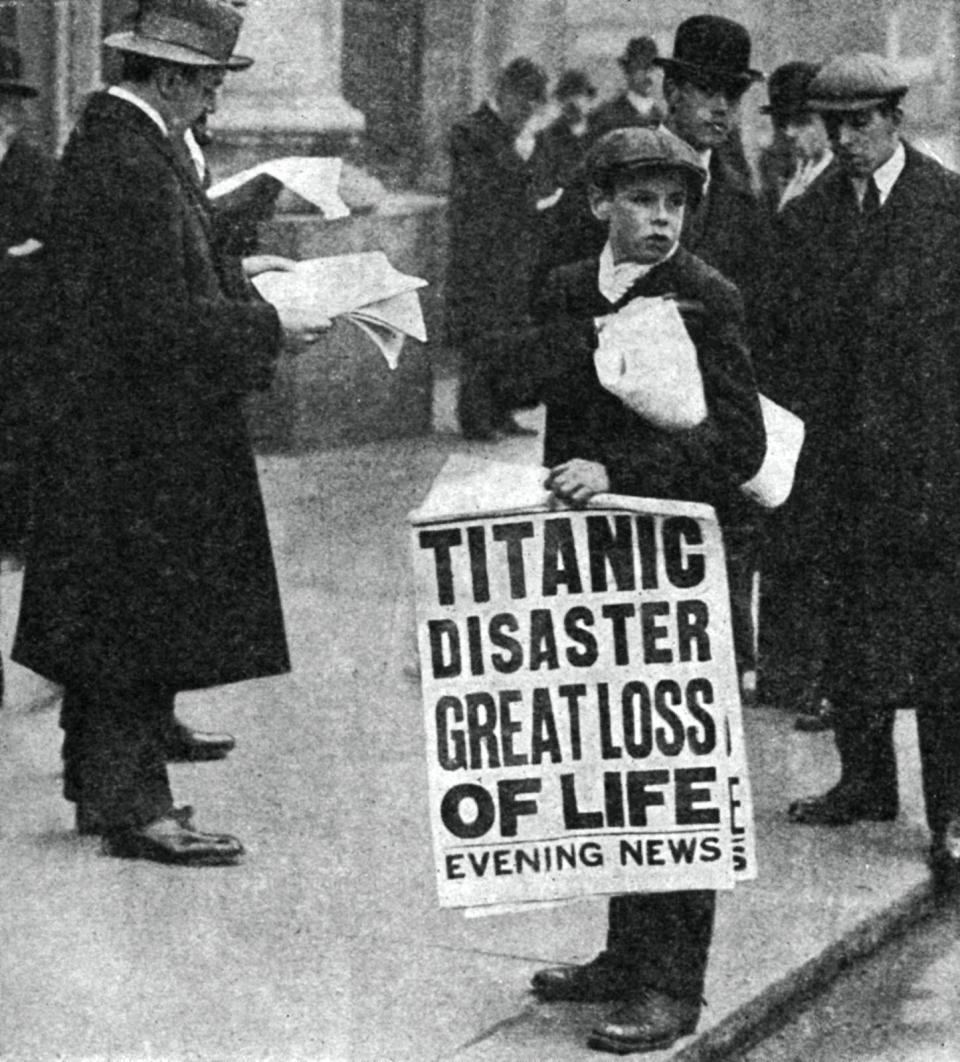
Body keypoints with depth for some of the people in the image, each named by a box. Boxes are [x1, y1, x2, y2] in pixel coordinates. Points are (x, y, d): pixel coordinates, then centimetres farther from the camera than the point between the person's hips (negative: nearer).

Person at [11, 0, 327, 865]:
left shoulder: (108, 137, 10)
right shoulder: (132, 165, -22)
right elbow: (162, 325, -24)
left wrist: (245, 293, 6)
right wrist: (272, 325, -16)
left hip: (112, 429, 10)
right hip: (143, 434, -10)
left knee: (113, 618, 17)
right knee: (146, 617, -2)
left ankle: (102, 785, 28)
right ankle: (133, 804, 6)